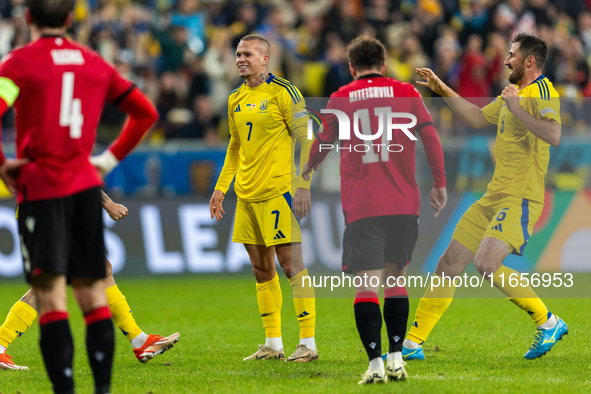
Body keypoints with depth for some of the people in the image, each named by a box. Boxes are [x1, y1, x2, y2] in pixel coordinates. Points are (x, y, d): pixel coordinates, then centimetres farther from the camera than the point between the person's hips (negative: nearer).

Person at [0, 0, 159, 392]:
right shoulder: (93, 62, 11)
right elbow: (145, 112, 16)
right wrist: (112, 157, 19)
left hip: (41, 187, -4)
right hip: (85, 184, 4)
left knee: (51, 296, -8)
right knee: (93, 295, 9)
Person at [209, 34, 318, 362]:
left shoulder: (283, 92, -7)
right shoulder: (236, 99, 14)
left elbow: (305, 139, -9)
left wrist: (303, 185, -15)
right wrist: (221, 187, 21)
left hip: (278, 191, -7)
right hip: (246, 195, 7)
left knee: (291, 264, -9)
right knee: (261, 269, 9)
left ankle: (308, 342, -6)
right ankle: (272, 344, 14)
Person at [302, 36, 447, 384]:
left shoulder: (342, 98, 8)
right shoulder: (405, 92, 8)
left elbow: (323, 143, 21)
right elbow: (430, 135, 0)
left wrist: (308, 169, 41)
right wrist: (440, 184, 7)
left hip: (361, 207, -1)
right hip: (404, 203, 1)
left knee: (367, 284, -4)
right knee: (396, 277, 15)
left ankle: (375, 362, -15)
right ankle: (396, 358, 12)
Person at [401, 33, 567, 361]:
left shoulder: (542, 91, -11)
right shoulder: (513, 92, 18)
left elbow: (553, 135, -28)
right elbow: (478, 118, 33)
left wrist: (517, 110, -26)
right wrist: (444, 91, 32)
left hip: (520, 199, -9)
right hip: (494, 198, 9)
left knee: (486, 263, -25)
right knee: (450, 262, 6)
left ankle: (548, 322, -9)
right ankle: (414, 343, 12)